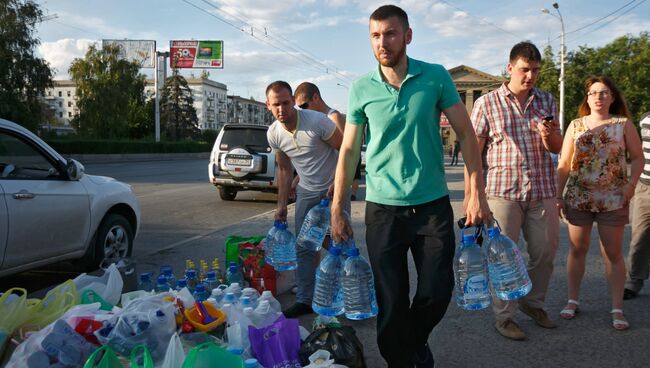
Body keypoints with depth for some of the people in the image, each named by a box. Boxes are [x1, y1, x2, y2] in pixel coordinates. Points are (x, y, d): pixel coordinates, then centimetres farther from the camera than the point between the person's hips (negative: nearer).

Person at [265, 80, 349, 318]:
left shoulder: (316, 121, -23)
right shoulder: (273, 134, -6)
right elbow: (285, 169, 7)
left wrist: (338, 182, -18)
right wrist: (281, 204, 7)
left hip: (334, 188, -4)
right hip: (306, 191, 5)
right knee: (304, 247, 5)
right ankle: (305, 301, 15)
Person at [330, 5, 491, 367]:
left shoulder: (436, 77, -4)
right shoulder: (361, 89, -3)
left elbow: (466, 135, 0)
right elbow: (349, 151, 2)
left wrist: (478, 193, -5)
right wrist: (337, 210, 2)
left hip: (433, 204, 0)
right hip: (383, 208, 0)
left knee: (437, 292, 7)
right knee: (391, 301, 7)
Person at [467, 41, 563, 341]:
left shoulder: (546, 101, 9)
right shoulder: (486, 103, -3)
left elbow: (557, 148, 14)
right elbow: (473, 152, -3)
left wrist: (548, 135, -11)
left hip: (542, 191, 4)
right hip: (503, 190, -4)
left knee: (545, 251, 12)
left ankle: (533, 302, 34)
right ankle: (504, 316, 15)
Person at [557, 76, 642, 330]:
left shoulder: (624, 124, 1)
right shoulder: (576, 126, 5)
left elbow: (638, 159, 3)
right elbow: (564, 164, 5)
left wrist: (631, 184, -14)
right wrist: (558, 195, 0)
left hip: (613, 200, -1)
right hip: (578, 197, 2)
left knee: (613, 254, 4)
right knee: (577, 250, 9)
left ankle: (617, 309, 12)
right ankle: (573, 301, 21)